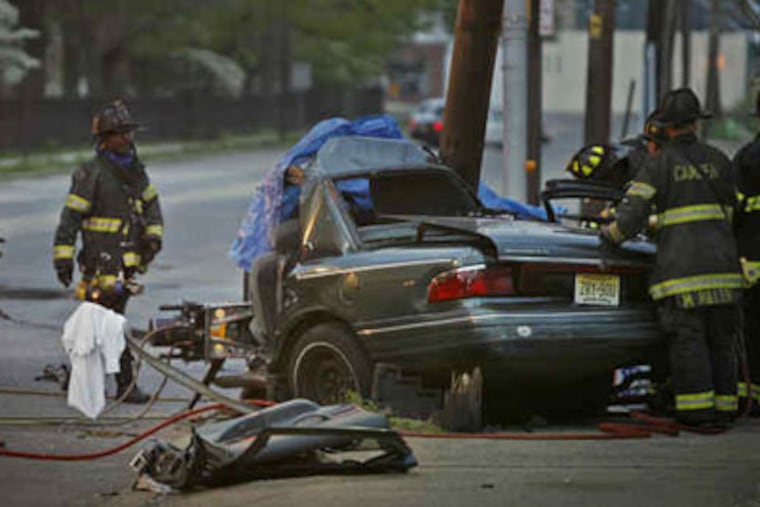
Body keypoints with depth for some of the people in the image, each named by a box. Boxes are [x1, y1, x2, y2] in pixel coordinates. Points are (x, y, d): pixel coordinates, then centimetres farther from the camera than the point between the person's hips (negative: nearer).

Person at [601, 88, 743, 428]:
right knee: (720, 339, 10)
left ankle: (698, 412, -7)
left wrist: (610, 234, 11)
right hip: (722, 263, 4)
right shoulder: (718, 160, 12)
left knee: (687, 339, -3)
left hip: (682, 266, -4)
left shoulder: (658, 164, -1)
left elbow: (632, 216, -7)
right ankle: (723, 409, 12)